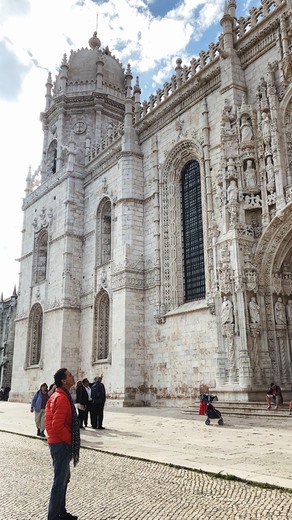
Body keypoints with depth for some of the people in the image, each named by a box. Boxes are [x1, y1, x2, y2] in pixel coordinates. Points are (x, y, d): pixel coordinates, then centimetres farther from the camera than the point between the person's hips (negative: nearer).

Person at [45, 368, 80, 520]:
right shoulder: (62, 398, -21)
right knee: (60, 481, 0)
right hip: (61, 444, -10)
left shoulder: (56, 396, 11)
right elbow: (58, 425, -27)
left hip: (57, 442, 10)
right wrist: (70, 440, -15)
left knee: (64, 478, 20)